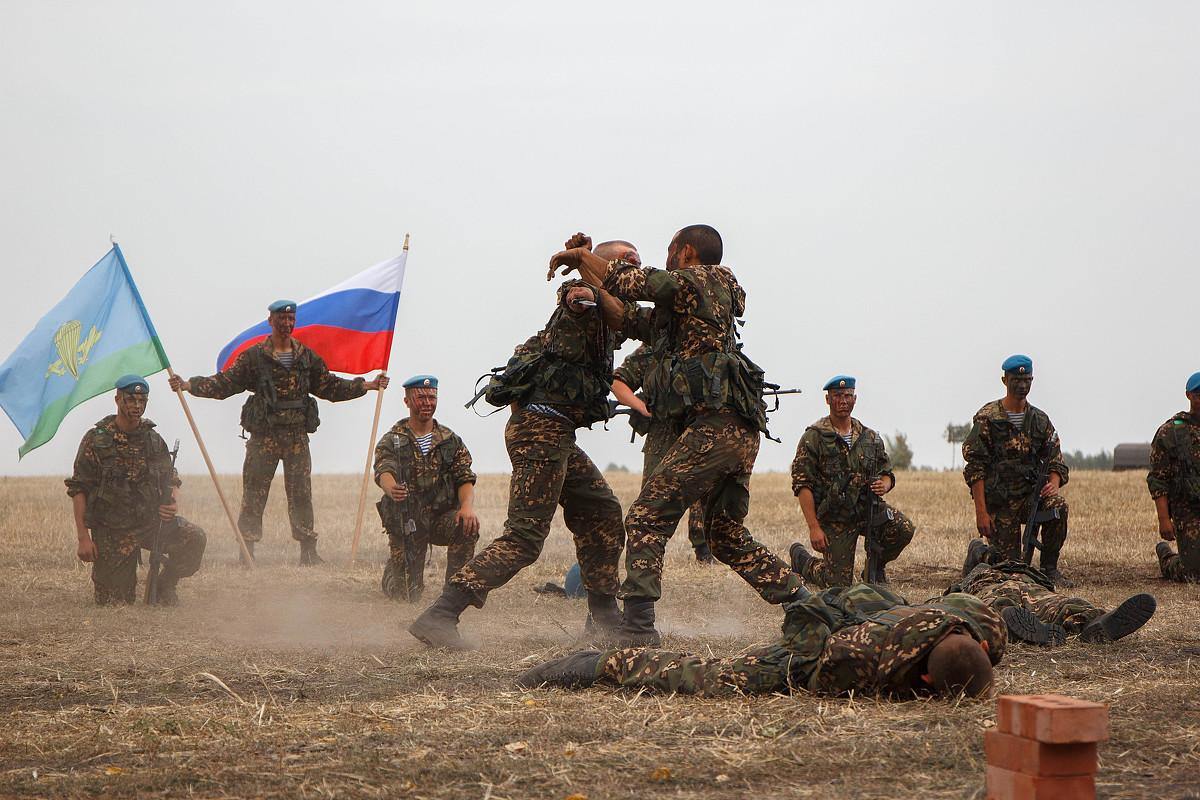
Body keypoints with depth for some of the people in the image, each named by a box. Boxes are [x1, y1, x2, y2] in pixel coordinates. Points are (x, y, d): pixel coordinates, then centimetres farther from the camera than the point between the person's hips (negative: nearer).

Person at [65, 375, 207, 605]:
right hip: (111, 531, -3)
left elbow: (172, 479, 16)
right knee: (114, 604, -6)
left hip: (152, 521, 3)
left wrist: (174, 503, -8)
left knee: (194, 538, -24)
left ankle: (165, 585, 3)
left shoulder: (153, 439, 6)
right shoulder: (96, 440, -6)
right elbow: (78, 490, -6)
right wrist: (83, 538, -12)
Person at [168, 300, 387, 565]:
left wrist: (368, 385, 14)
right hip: (264, 435, -2)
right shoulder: (254, 356, 2)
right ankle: (246, 552, 2)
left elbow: (330, 386, 18)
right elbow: (224, 383, 0)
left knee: (301, 494, 3)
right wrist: (188, 385, -11)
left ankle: (308, 552, 9)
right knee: (254, 495, -2)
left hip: (297, 436, 2)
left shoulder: (307, 357, 12)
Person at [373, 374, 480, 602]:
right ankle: (395, 572, 34)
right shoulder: (392, 441, -4)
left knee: (468, 527, -33)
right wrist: (391, 489, -49)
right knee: (406, 596, -5)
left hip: (442, 517, 2)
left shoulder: (451, 440, 6)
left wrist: (467, 506, -24)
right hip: (405, 521, -2)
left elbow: (465, 479, -1)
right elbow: (383, 472, -23)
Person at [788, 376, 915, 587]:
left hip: (868, 508, 4)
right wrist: (814, 528, -17)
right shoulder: (813, 438, -6)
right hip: (835, 519, -4)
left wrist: (884, 485, -9)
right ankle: (801, 559, 25)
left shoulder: (871, 438, 9)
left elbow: (887, 473, 18)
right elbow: (802, 485, -10)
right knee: (840, 583, -6)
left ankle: (875, 567, 6)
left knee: (903, 529, -24)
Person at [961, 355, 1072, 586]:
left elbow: (1055, 461, 9)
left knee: (1057, 506, -30)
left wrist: (1053, 485, -15)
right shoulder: (987, 419, -6)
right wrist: (981, 512, -17)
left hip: (1031, 494, 4)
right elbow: (975, 469, -10)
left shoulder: (1040, 420, 9)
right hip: (999, 502, -4)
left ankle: (1049, 568, -11)